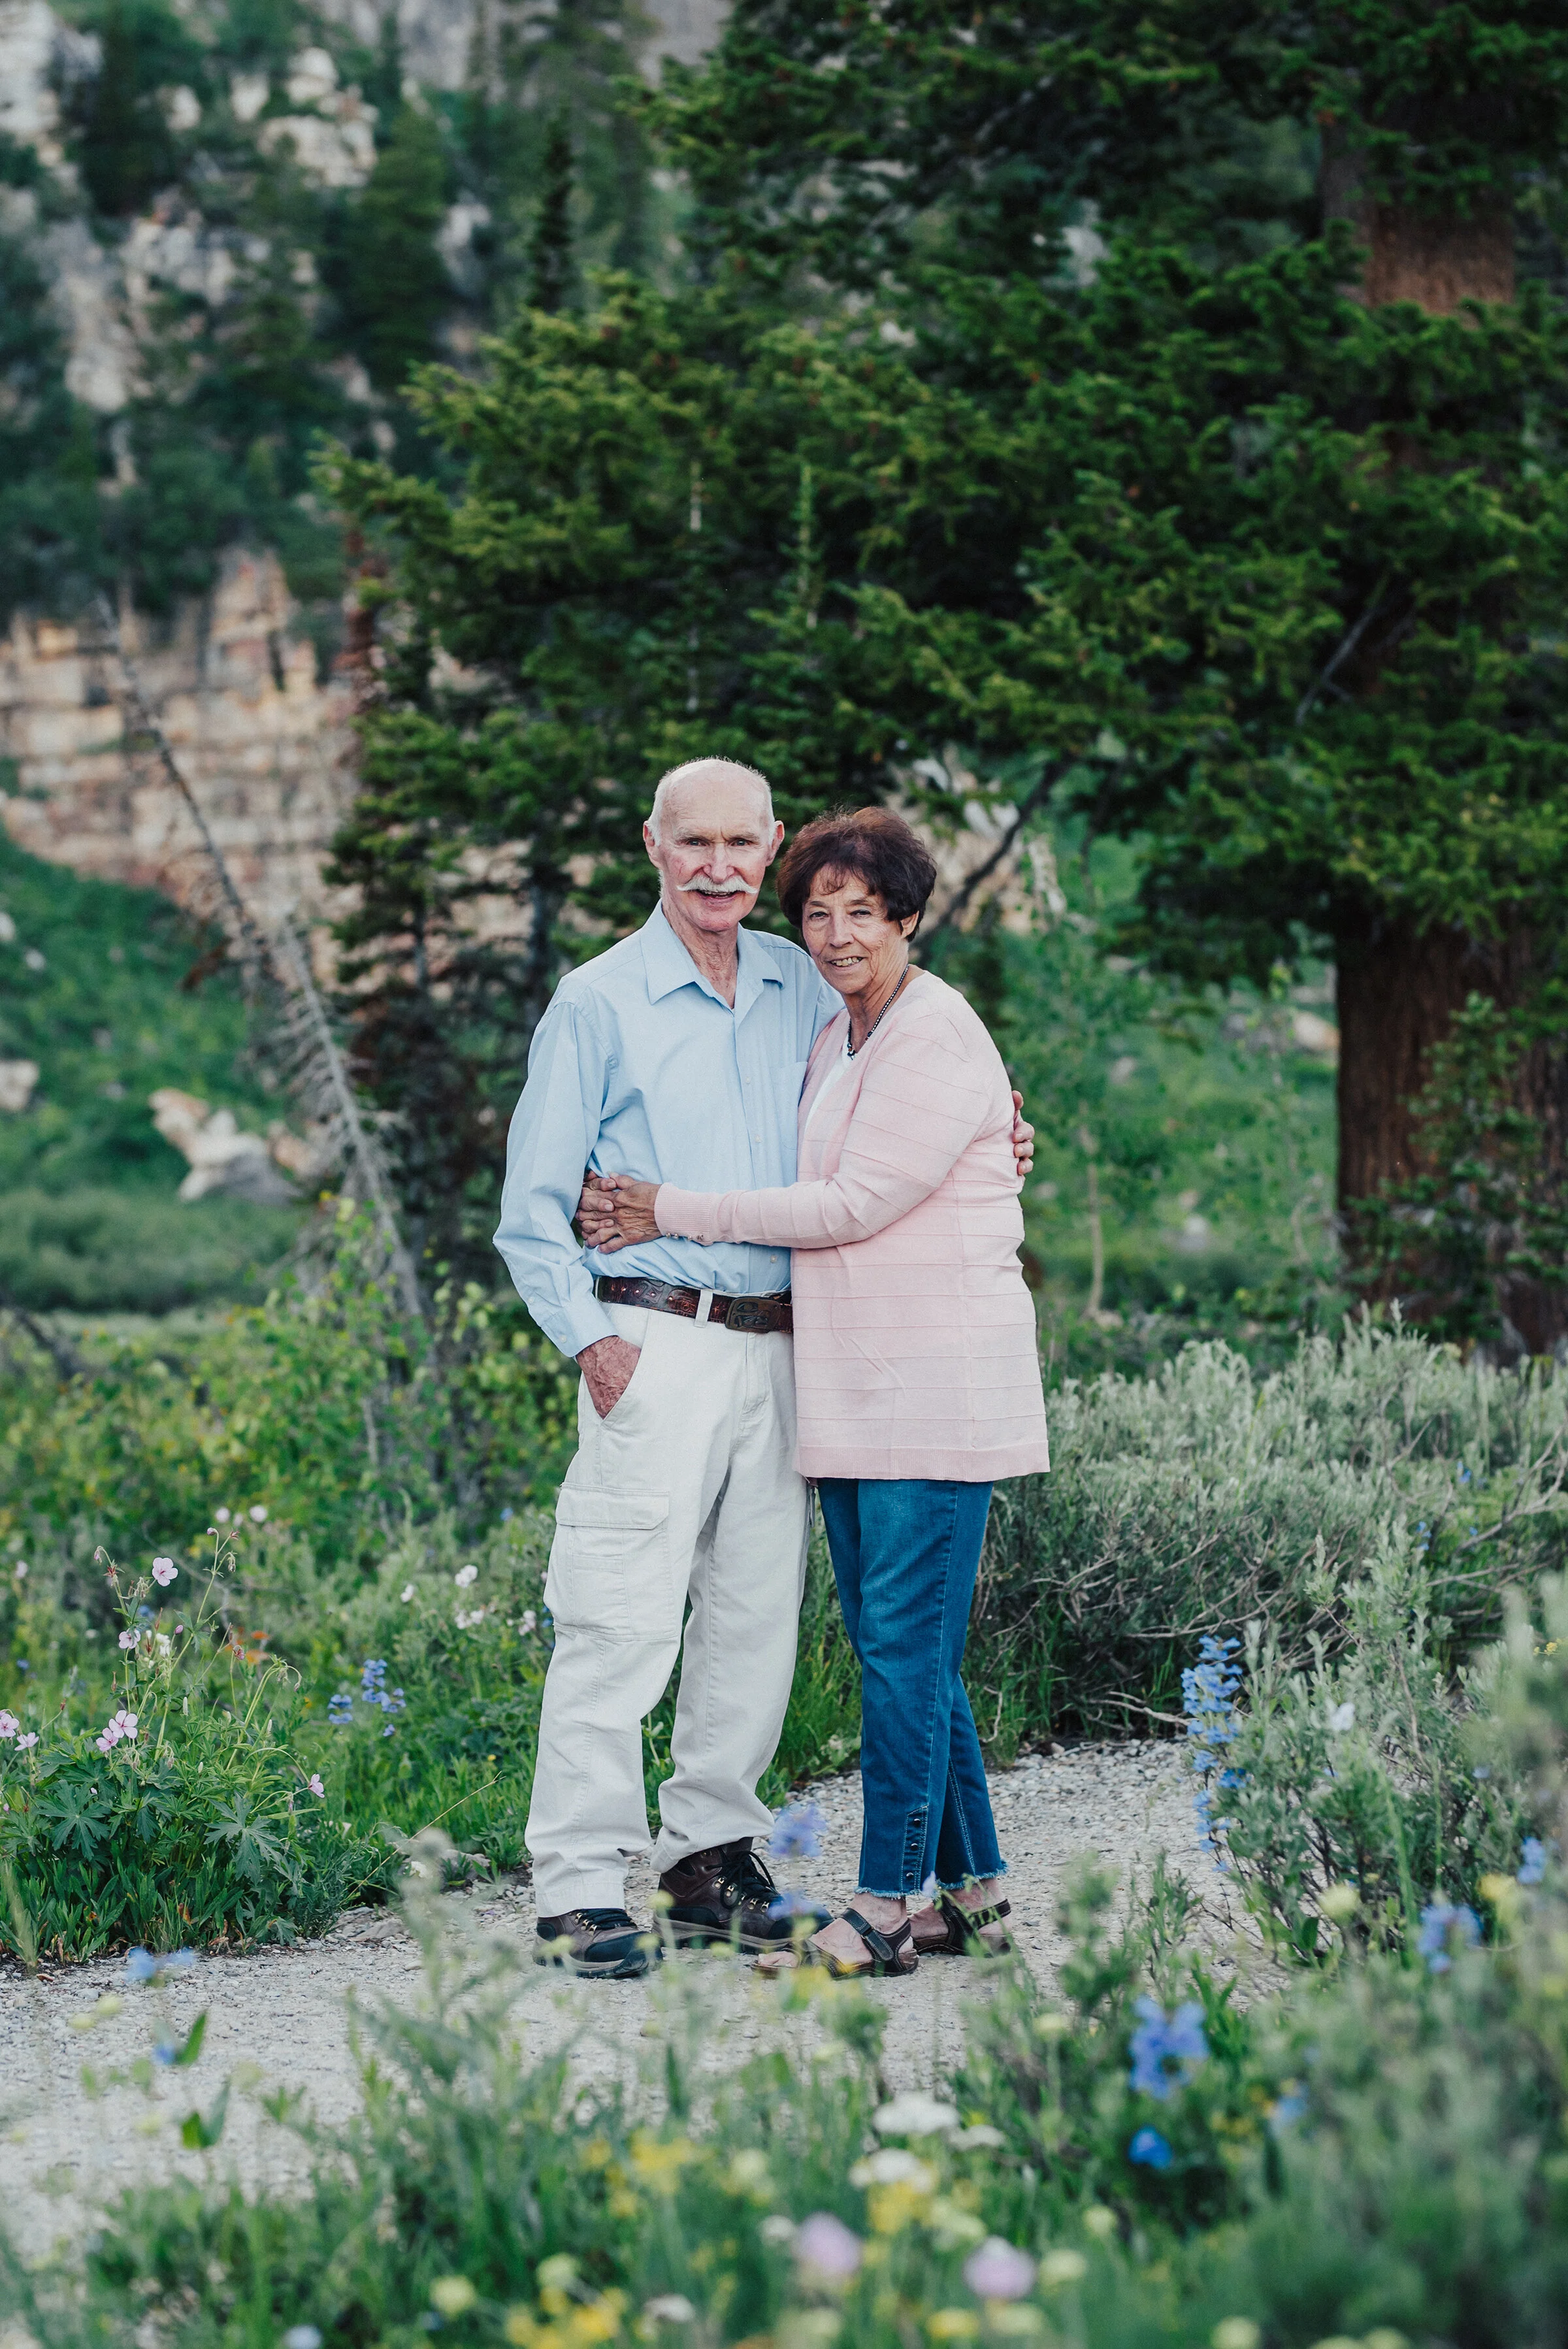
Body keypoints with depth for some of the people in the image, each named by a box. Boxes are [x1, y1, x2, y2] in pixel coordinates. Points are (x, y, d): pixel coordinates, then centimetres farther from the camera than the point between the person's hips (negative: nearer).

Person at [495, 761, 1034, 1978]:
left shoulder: (800, 988, 12)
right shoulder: (600, 1001, -1)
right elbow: (533, 1204, -2)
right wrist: (592, 1341, -12)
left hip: (777, 1348, 5)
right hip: (656, 1344, -5)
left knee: (757, 1618, 9)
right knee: (622, 1617, -9)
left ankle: (714, 1863, 19)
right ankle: (582, 1887, -6)